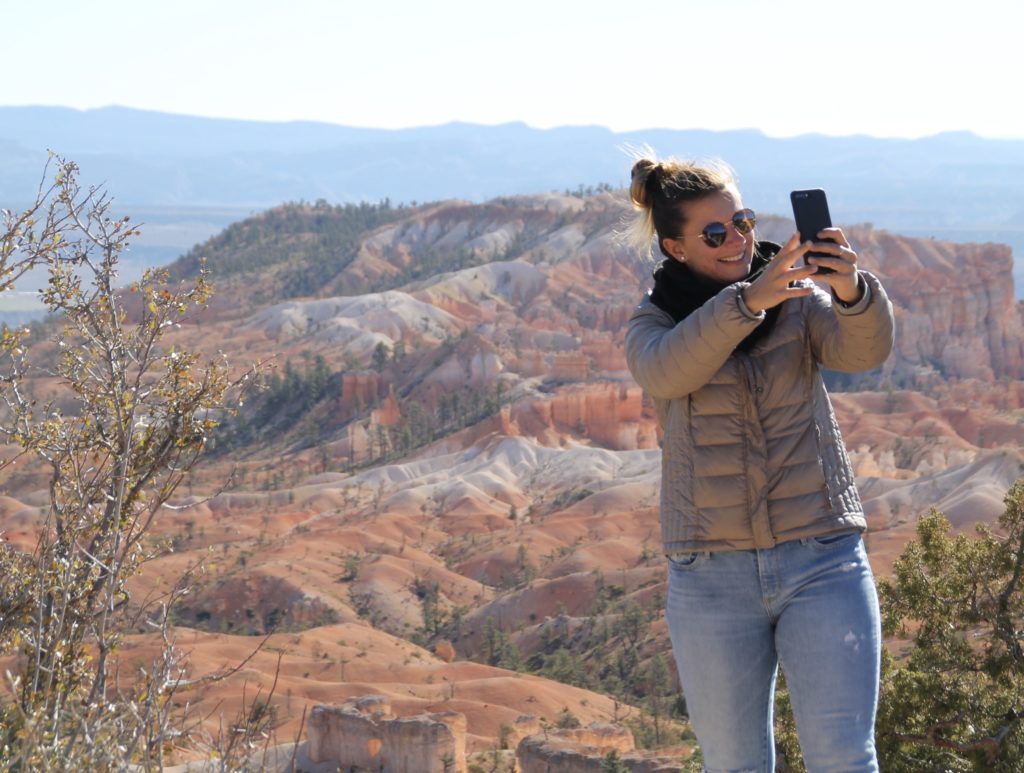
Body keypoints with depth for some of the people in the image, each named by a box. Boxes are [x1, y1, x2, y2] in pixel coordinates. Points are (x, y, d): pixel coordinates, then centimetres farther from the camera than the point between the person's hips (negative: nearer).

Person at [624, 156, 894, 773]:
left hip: (821, 562, 0)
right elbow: (666, 372, -20)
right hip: (712, 576, 1)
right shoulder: (655, 324, 4)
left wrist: (853, 293, -36)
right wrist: (746, 301, -36)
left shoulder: (800, 302, 6)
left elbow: (863, 351, -14)